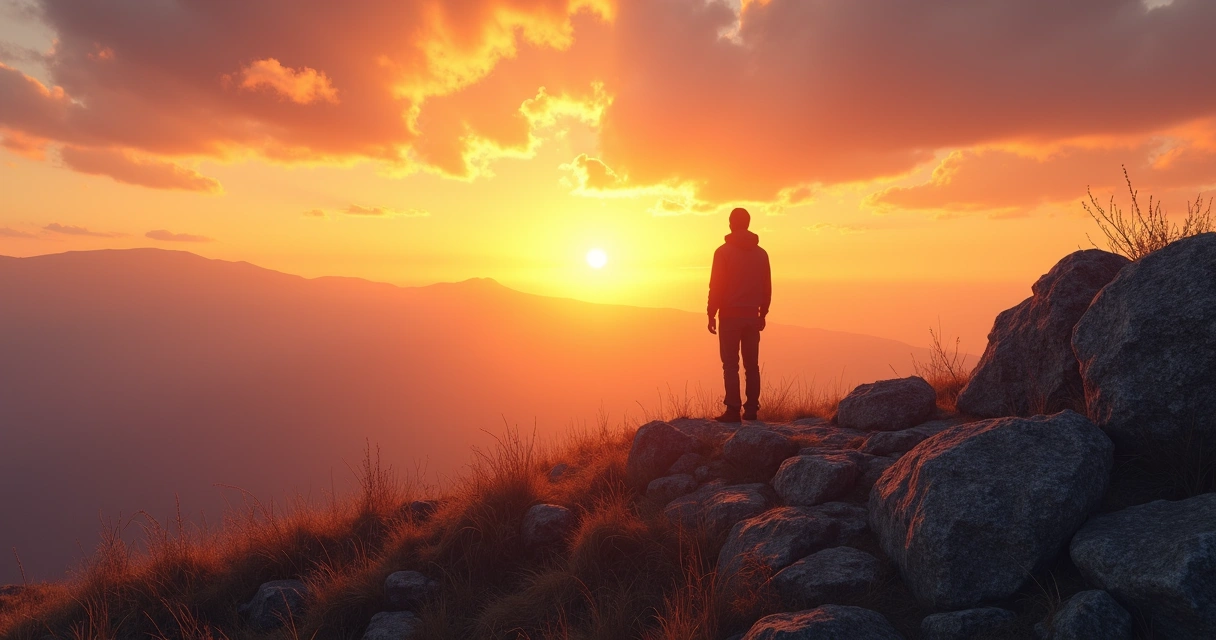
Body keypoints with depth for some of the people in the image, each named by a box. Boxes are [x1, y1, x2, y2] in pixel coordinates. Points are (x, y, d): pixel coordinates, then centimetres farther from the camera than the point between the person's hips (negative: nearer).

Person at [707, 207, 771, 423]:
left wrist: (711, 314, -4)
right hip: (752, 316, 4)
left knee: (730, 365, -3)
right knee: (752, 364, 9)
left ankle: (733, 410, -6)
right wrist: (763, 313, 18)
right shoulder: (761, 253, 8)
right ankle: (751, 409, 9)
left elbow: (716, 286, -9)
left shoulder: (724, 252, -6)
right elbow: (767, 287, 10)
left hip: (730, 315, -4)